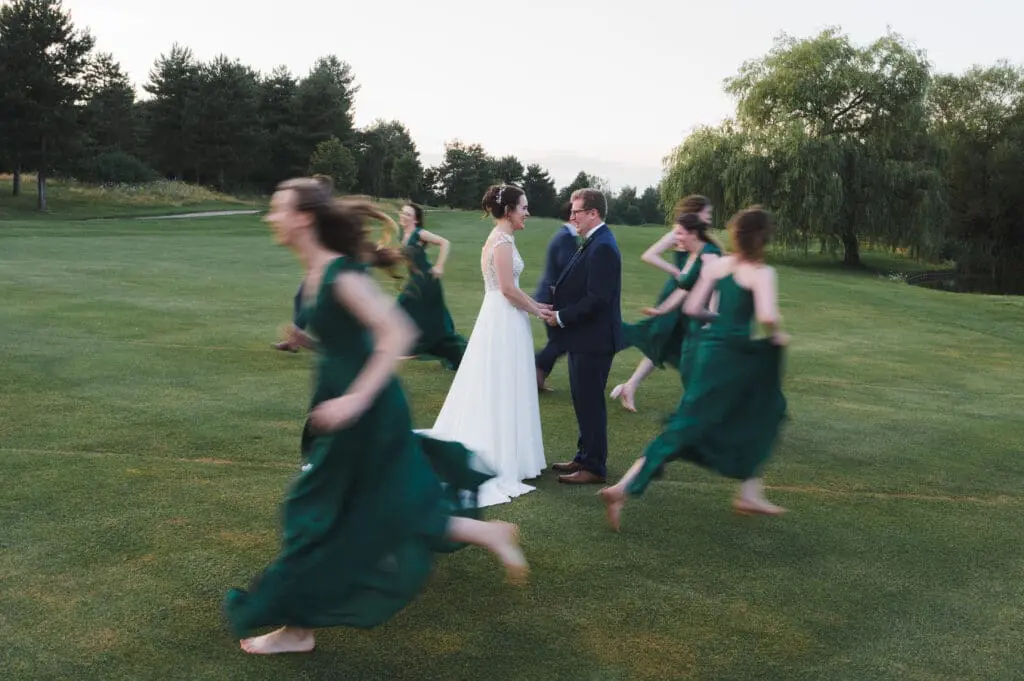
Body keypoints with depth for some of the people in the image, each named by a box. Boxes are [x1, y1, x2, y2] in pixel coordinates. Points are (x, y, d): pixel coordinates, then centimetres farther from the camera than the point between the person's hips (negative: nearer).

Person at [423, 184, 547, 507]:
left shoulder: (497, 238, 14)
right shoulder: (504, 241, -16)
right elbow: (508, 289, -20)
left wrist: (534, 304, 12)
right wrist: (535, 310, -7)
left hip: (498, 318, 9)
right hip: (505, 321, -9)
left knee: (491, 391, 14)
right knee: (500, 393, -2)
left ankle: (481, 456, 21)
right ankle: (498, 464, 6)